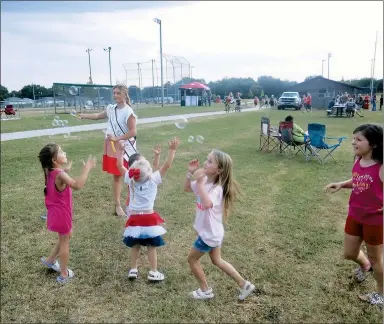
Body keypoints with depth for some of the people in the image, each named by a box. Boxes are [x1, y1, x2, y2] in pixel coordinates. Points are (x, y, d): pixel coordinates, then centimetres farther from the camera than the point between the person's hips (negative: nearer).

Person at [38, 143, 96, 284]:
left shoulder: (50, 171, -1)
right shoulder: (60, 174, -29)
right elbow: (77, 185, -46)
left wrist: (65, 169, 20)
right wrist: (87, 168, -42)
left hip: (56, 212, 9)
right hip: (61, 213, -9)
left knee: (65, 237, 28)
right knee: (64, 241, 8)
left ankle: (50, 260, 41)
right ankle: (64, 274, 22)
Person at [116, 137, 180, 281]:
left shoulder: (130, 180, -7)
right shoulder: (154, 180, -14)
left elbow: (120, 165, 3)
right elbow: (167, 165, -13)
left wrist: (120, 151, 11)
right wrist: (172, 150, -9)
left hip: (134, 219, 3)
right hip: (149, 218, -3)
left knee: (135, 246, 16)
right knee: (152, 247, 8)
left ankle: (133, 270, 24)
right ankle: (153, 272, 14)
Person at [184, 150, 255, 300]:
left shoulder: (217, 189, -29)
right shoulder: (205, 181, -4)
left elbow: (207, 204, -50)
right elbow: (187, 188, 10)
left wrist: (200, 183, -46)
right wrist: (190, 173, -6)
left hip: (209, 233, -9)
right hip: (212, 232, 9)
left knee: (192, 259, 10)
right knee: (217, 261, 22)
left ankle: (205, 290, 28)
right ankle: (244, 285, 31)